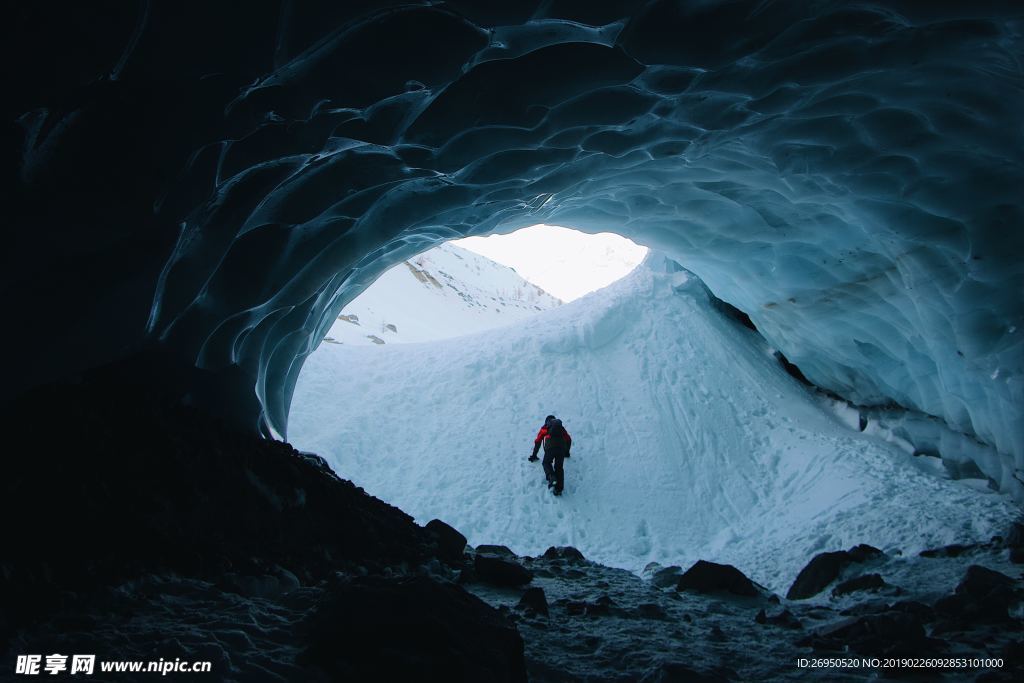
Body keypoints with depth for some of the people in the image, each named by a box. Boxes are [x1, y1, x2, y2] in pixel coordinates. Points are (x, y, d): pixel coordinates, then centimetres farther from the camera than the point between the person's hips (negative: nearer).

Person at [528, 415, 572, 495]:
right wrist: (567, 452, 56)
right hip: (561, 446, 2)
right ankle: (559, 488, -4)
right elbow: (568, 440, 41)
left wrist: (534, 455, 44)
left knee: (546, 463, 16)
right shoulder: (561, 427, 34)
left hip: (550, 446, -2)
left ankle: (551, 477, -13)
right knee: (559, 467, 10)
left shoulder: (544, 428, 29)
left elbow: (537, 442, 34)